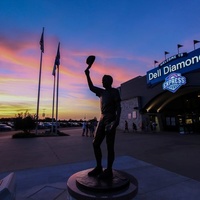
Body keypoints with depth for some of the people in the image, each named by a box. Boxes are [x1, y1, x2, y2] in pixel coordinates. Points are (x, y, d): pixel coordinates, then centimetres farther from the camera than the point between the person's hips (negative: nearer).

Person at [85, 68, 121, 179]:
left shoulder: (115, 91, 0)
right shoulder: (102, 92, 19)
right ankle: (99, 167, 16)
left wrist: (117, 120, -21)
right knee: (96, 144, 5)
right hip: (102, 119, 7)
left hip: (111, 119, -7)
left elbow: (118, 107, -8)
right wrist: (88, 75, 20)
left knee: (110, 146, -4)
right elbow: (91, 87, 27)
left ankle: (109, 170, 6)